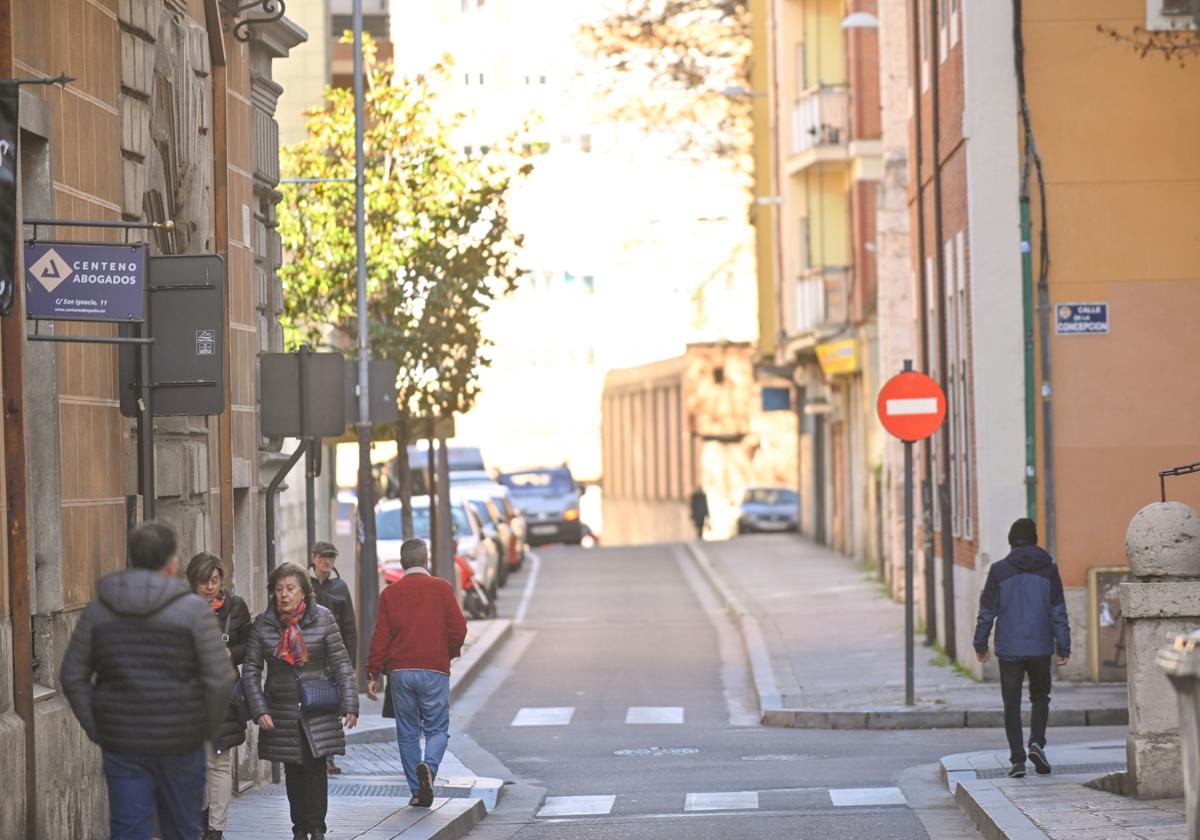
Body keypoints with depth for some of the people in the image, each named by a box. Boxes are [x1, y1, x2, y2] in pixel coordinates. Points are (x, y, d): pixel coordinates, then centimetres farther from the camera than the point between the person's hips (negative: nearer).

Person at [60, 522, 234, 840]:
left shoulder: (98, 610, 3)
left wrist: (97, 730, 8)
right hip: (180, 743, -2)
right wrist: (207, 727, 4)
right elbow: (220, 680, -11)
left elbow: (73, 677, 4)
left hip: (121, 745, 2)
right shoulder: (193, 610, -8)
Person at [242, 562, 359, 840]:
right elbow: (250, 670, 3)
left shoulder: (322, 619, -2)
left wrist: (349, 704, -8)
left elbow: (341, 665, -2)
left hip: (319, 712, -2)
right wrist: (259, 710, -6)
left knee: (315, 768, -5)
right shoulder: (263, 624, 0)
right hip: (281, 715, 2)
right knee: (293, 772, 6)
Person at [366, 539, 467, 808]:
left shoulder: (390, 593, 5)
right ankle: (428, 766, -25)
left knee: (407, 733, 9)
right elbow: (458, 629, -4)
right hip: (434, 671, -2)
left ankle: (418, 791, 7)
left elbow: (380, 636, 1)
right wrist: (450, 654, 15)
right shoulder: (442, 589, -1)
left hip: (400, 671, 2)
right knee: (437, 729, 5)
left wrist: (373, 674, 4)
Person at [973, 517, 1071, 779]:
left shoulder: (999, 571, -4)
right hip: (1040, 648, 1)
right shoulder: (1048, 569, -1)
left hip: (1009, 649, -1)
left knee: (1012, 703, 6)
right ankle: (1036, 742, -4)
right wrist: (1063, 647, 4)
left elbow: (987, 611, 0)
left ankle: (1017, 759, 1)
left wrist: (980, 644, 11)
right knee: (1040, 696, 18)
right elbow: (1058, 612, -1)